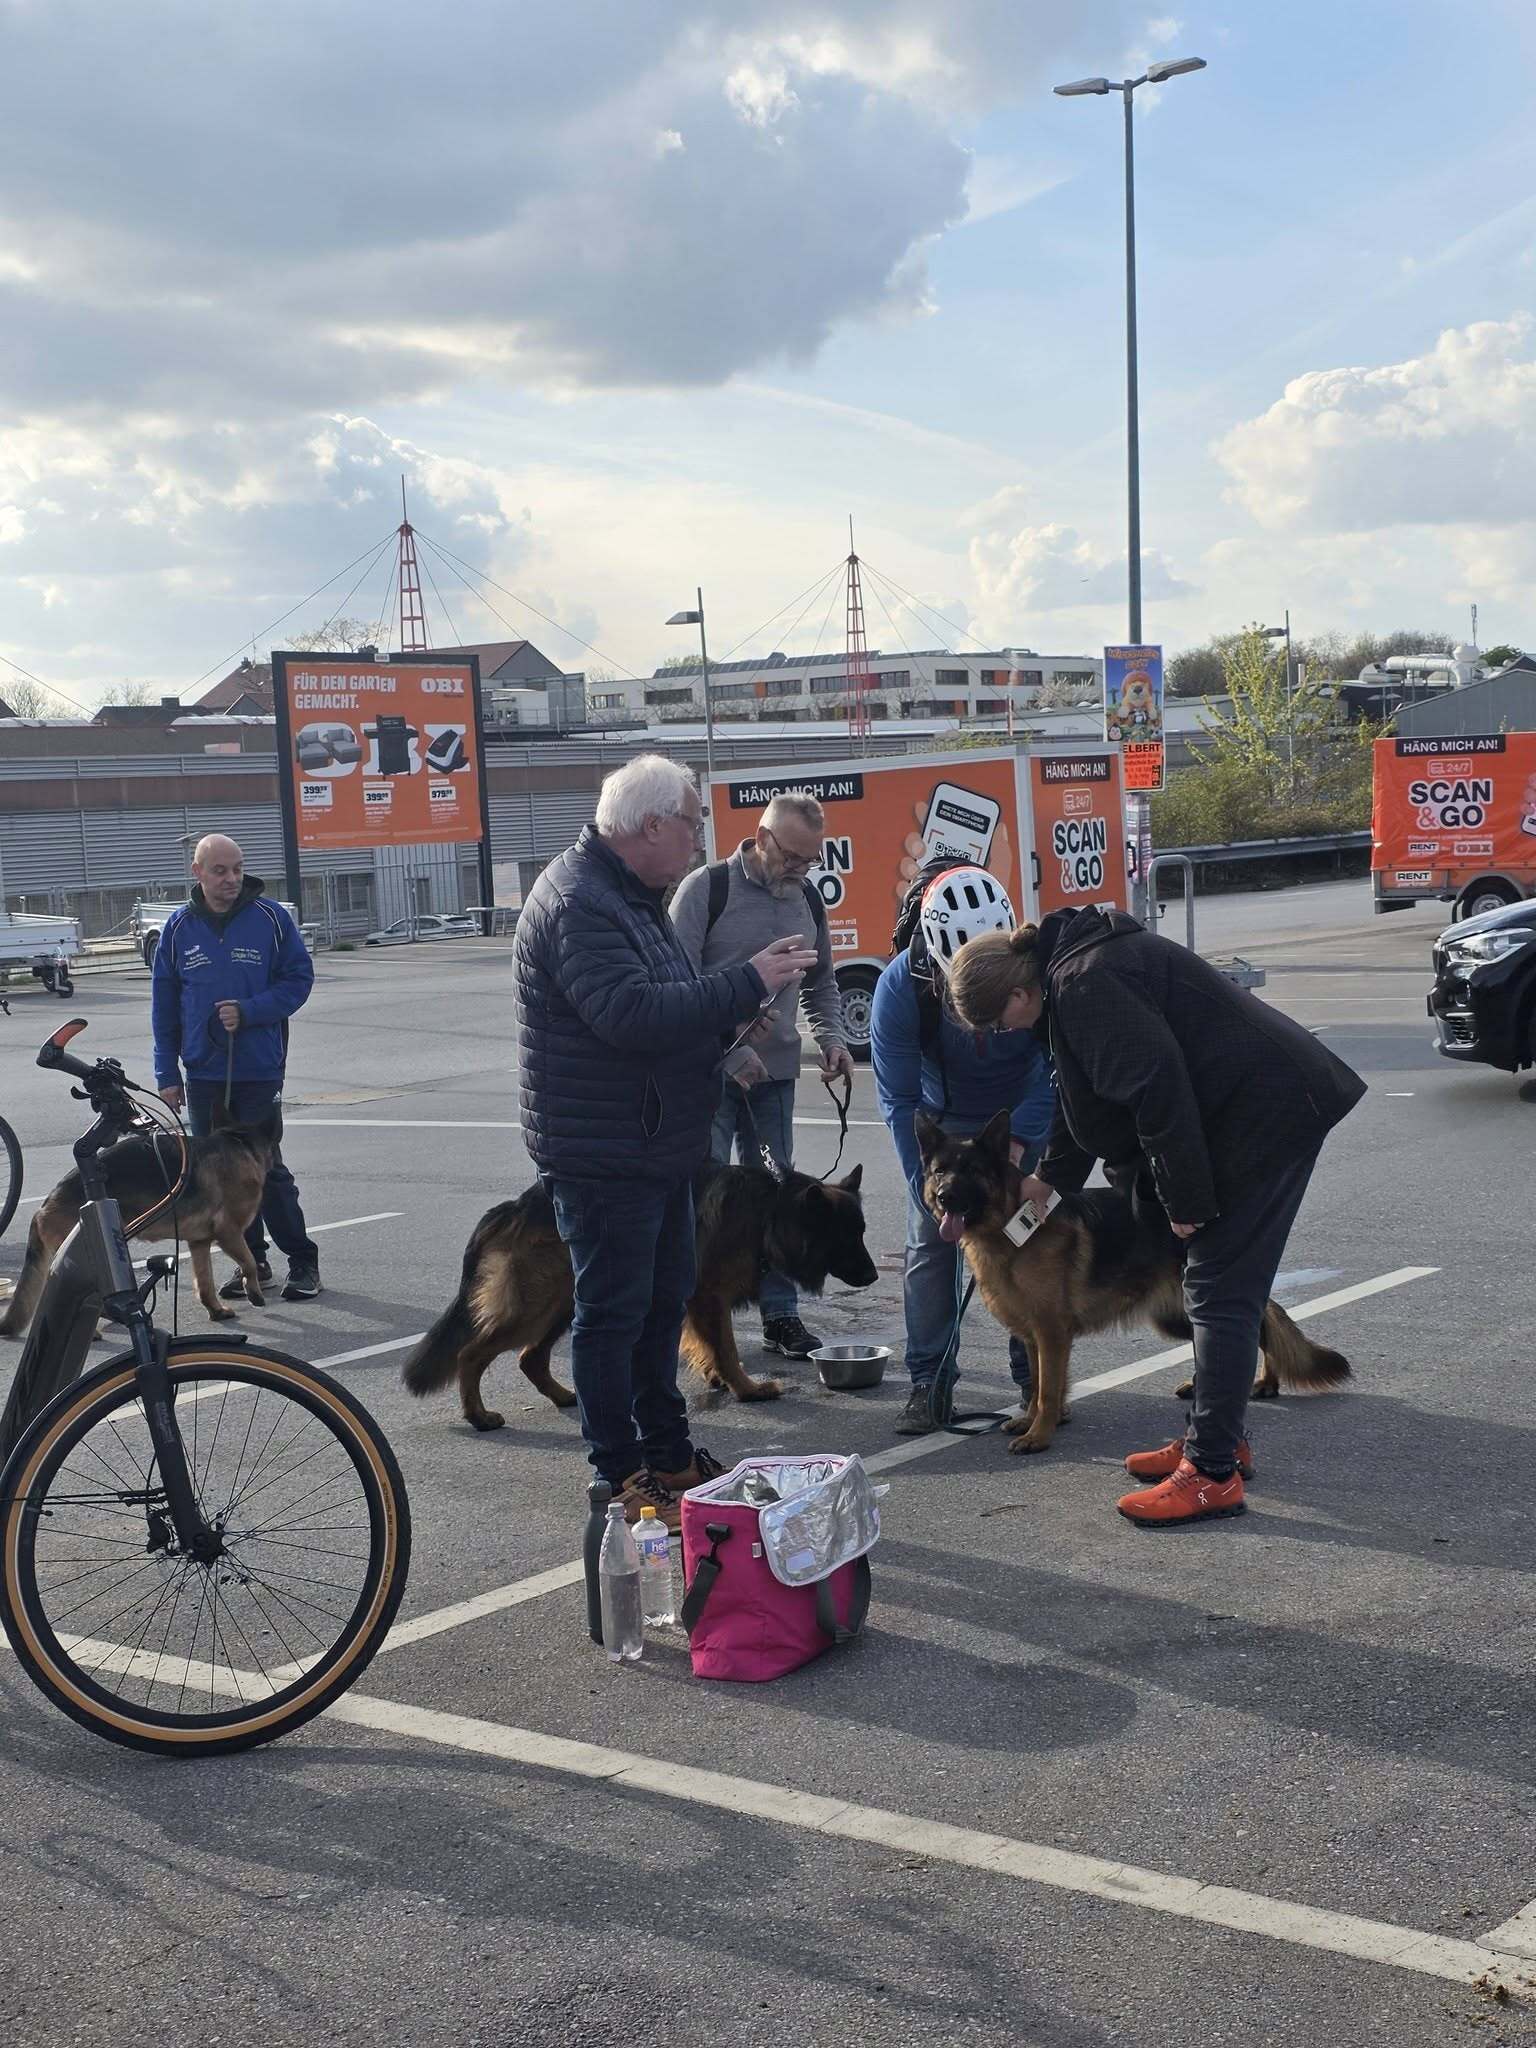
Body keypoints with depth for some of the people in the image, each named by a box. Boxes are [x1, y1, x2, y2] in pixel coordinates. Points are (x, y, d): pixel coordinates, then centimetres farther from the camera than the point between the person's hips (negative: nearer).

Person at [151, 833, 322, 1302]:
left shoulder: (270, 918, -3)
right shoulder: (180, 927, 5)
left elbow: (299, 979, -1)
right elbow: (164, 1003, 10)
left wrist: (248, 1012, -15)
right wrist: (167, 1072, 6)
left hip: (260, 1070, -3)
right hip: (202, 1073, 3)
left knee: (266, 1169, -5)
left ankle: (302, 1262, 7)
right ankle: (251, 1261, 19)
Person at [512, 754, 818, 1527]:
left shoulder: (631, 895, 15)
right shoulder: (577, 904, -21)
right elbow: (631, 1013, -32)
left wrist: (750, 987, 2)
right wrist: (747, 983, -27)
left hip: (658, 1144, 11)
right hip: (603, 1152, -11)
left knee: (664, 1297, 18)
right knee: (613, 1310, -2)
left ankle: (667, 1454, 31)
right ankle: (619, 1477, 7)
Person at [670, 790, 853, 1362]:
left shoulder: (807, 898, 9)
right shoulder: (706, 888, -10)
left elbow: (821, 983, 21)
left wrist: (830, 1037, 3)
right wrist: (729, 1052, -20)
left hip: (775, 1074, 5)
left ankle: (780, 1315, 18)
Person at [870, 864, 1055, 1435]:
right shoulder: (900, 986, -31)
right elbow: (899, 1100, -22)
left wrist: (1018, 1140, -32)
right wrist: (931, 1188, -26)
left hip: (1025, 1115, 0)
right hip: (943, 1119, 0)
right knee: (930, 1243, -4)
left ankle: (1035, 1377, 10)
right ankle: (927, 1381, 4)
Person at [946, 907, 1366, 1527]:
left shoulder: (1084, 984, -20)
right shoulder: (1075, 964, 14)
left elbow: (1157, 1087, -25)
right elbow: (1084, 1093, 27)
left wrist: (1184, 1198, -18)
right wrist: (1050, 1176, 35)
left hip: (1266, 1113, -11)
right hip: (1259, 1108, 11)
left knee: (1219, 1294, -8)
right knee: (1216, 1287, 17)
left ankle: (1213, 1474, -4)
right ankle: (1216, 1437, 28)